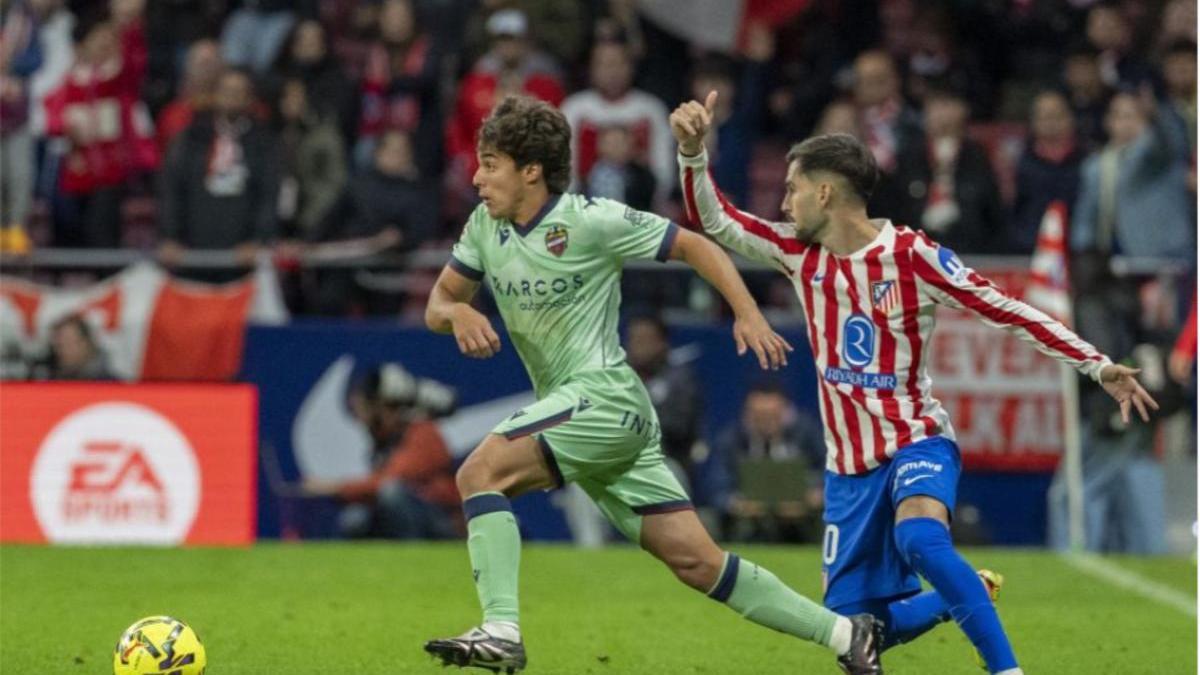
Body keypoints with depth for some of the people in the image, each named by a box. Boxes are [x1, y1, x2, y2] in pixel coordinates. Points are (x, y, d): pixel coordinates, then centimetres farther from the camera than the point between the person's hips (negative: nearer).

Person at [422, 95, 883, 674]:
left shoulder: (590, 220, -11)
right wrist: (458, 313, -10)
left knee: (480, 471, -23)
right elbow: (437, 304, 14)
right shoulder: (485, 226, 8)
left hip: (605, 395, -7)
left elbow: (694, 245, -3)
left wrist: (748, 314, -13)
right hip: (568, 409, 7)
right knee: (697, 562, 5)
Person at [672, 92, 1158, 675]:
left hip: (915, 441, -6)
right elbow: (713, 221, 5)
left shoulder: (911, 255, -13)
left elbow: (1007, 312, -11)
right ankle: (967, 597, 28)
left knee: (919, 537, -39)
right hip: (850, 463, 6)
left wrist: (1097, 366, -16)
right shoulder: (800, 255, 2)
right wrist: (692, 150, -14)